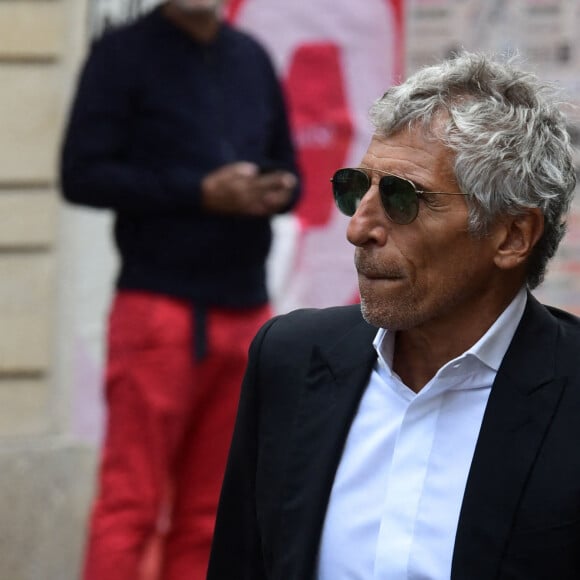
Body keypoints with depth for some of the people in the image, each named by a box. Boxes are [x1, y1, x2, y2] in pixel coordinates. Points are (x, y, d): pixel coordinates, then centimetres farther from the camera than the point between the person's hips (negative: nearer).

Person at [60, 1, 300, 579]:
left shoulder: (252, 58, 16)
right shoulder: (123, 55, -1)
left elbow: (286, 168, 22)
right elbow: (82, 174, -8)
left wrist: (278, 190, -3)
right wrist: (201, 193, -17)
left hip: (245, 311, 5)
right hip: (159, 308, -5)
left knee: (210, 511, 6)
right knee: (131, 503, -6)